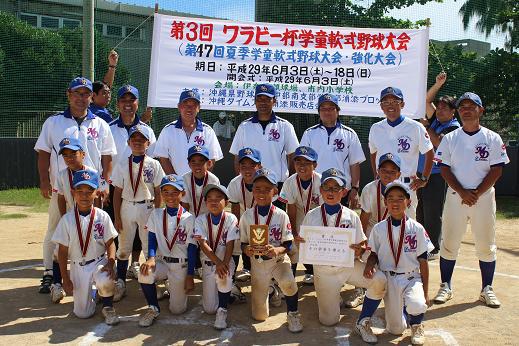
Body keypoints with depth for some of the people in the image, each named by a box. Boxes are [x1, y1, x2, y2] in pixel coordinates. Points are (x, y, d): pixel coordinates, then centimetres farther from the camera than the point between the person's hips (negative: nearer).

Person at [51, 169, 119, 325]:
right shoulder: (67, 219, -7)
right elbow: (62, 251, -3)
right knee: (83, 313, 0)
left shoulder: (102, 216, -7)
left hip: (100, 261, -1)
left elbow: (110, 243, -2)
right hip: (78, 267, 1)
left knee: (105, 282, -36)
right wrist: (65, 279, -5)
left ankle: (108, 307, -3)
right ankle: (91, 292, 35)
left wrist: (110, 263, -20)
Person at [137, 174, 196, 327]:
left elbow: (192, 248, -6)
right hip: (161, 262, 2)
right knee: (144, 273, -31)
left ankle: (176, 290, 33)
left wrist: (190, 276, -8)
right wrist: (151, 258, -22)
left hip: (181, 265, -2)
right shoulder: (156, 214, 0)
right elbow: (152, 239, -1)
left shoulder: (189, 219, -8)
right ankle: (153, 308, -6)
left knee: (177, 309, -2)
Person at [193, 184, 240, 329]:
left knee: (222, 276, -39)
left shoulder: (231, 219, -9)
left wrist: (224, 264, -30)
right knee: (209, 309, -2)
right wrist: (218, 263, -29)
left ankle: (222, 310, -14)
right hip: (208, 262, 2)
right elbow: (203, 244, -16)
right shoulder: (201, 219, -7)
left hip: (226, 261, -2)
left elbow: (230, 244, -14)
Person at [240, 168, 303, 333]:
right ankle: (269, 288, 41)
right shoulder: (247, 216, -7)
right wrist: (247, 249, -24)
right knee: (260, 316, 7)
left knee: (288, 282, -37)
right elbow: (243, 243, -1)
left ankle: (292, 314, -5)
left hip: (278, 259, -2)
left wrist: (277, 250, -31)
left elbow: (288, 245, -10)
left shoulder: (281, 215, -12)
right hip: (257, 262, 2)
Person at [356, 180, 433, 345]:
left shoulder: (417, 228, -5)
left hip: (412, 278, 0)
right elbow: (374, 254, 6)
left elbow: (423, 261, -1)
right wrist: (369, 265, -18)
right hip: (389, 279, 0)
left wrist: (425, 292, -2)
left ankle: (416, 325, 6)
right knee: (396, 329, -4)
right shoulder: (378, 228, -2)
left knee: (417, 306, -31)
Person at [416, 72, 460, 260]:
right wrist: (438, 84, 3)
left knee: (433, 213, -5)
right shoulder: (435, 120, 14)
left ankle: (433, 249, 4)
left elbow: (439, 143, -23)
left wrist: (426, 127, -16)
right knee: (420, 211, 11)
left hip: (437, 175, -8)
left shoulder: (453, 128, -7)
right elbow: (427, 100, 13)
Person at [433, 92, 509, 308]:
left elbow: (496, 170, -2)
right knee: (449, 244, 4)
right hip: (455, 197, 0)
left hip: (484, 197, 0)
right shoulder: (450, 139, 4)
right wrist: (463, 192, -12)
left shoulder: (493, 139, 2)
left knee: (486, 245, 6)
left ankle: (487, 289, 19)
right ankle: (445, 287, 15)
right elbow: (444, 169, -1)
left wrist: (477, 193, -13)